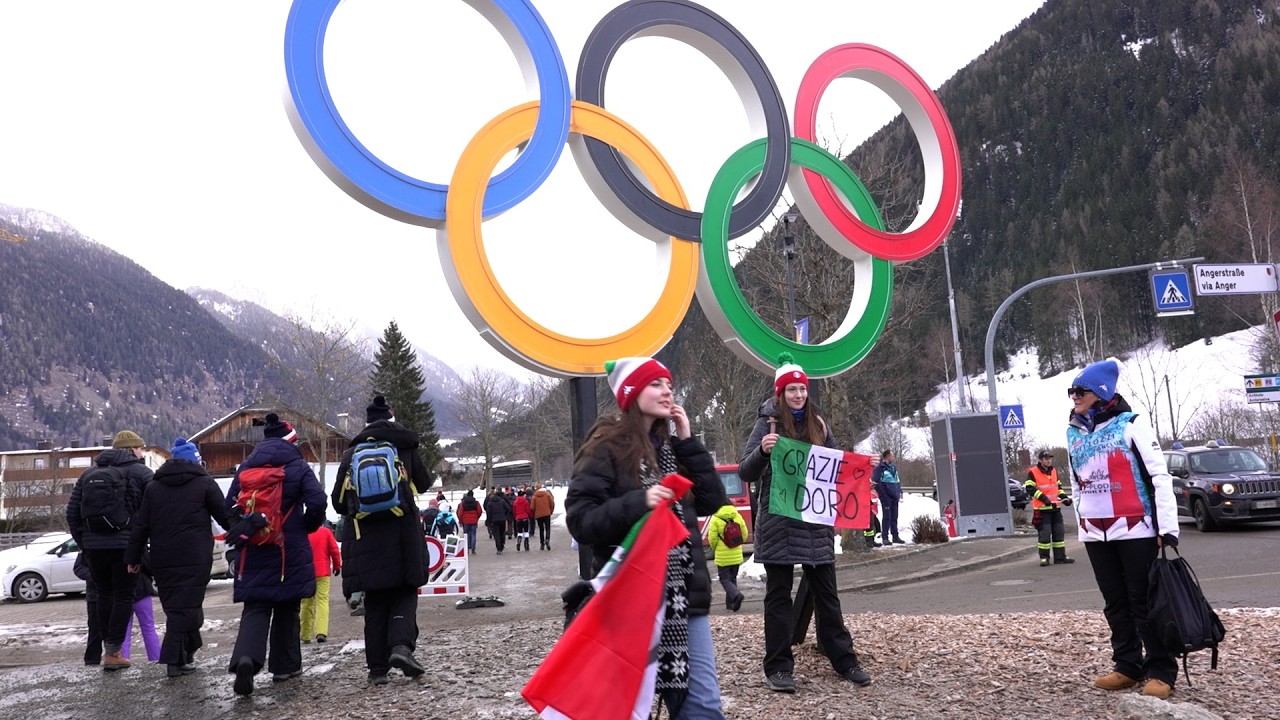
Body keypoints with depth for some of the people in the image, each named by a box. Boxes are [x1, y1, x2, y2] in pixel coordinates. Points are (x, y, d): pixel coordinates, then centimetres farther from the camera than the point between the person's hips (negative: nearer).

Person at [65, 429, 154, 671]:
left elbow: (72, 513, 13)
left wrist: (83, 542, 19)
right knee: (123, 596, 3)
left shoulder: (88, 474, 14)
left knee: (104, 594, 17)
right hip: (126, 545, -5)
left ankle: (108, 647, 20)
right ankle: (113, 651, 2)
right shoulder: (141, 473, -1)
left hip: (93, 546, 5)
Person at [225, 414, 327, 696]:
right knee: (287, 608, 12)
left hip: (254, 552, 2)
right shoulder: (298, 467, -3)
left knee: (255, 608, 2)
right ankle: (285, 666, 17)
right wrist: (307, 526, 4)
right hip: (290, 552, -2)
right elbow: (317, 503, -14)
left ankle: (246, 658, -23)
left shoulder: (245, 468, 8)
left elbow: (230, 506, 9)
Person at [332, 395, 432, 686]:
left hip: (366, 537, 2)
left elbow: (338, 501, 6)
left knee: (375, 601, 8)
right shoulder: (405, 446, 1)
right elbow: (424, 484, 13)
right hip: (403, 533, -2)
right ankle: (401, 646, -15)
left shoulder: (351, 454, 4)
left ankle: (378, 667, 7)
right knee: (404, 594, 8)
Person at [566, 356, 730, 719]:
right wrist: (638, 502, -27)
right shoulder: (607, 447, -6)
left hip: (683, 596, 6)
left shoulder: (672, 446, 14)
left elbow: (713, 501, 6)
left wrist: (687, 441, 2)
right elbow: (580, 520, -14)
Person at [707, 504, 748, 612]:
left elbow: (712, 538, -13)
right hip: (736, 556, 4)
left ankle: (736, 595, -21)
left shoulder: (715, 519, -13)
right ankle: (730, 603, 20)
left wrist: (715, 549, 7)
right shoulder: (738, 516, -1)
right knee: (732, 578, 17)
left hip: (722, 557, -4)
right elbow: (744, 535, 2)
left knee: (725, 579, 4)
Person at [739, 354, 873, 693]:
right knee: (778, 595, 2)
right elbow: (747, 473, -10)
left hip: (816, 522, 4)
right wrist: (762, 451, -29)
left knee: (826, 592, 10)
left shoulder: (818, 425, 10)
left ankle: (843, 659, 19)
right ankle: (779, 667, 7)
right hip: (778, 523, -4)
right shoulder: (768, 423, -4)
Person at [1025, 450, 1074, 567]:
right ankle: (1044, 558, 1)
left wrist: (1064, 497, 7)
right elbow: (1030, 489, -13)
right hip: (1042, 508, -7)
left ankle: (1060, 557, 17)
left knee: (1059, 532, 9)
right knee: (1044, 533, -8)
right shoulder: (1032, 472, -9)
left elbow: (1058, 487, 22)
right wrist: (1043, 498, -21)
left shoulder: (1054, 471, 13)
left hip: (1055, 507, 7)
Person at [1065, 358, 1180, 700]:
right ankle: (1128, 666, 21)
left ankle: (1161, 672, 8)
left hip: (1135, 529, -5)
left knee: (1145, 602, -1)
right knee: (1115, 604, 12)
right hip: (1096, 533, 6)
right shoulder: (1073, 432, 10)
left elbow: (1159, 476, -9)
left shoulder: (1130, 424, -6)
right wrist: (1082, 522, 17)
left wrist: (1168, 528, -13)